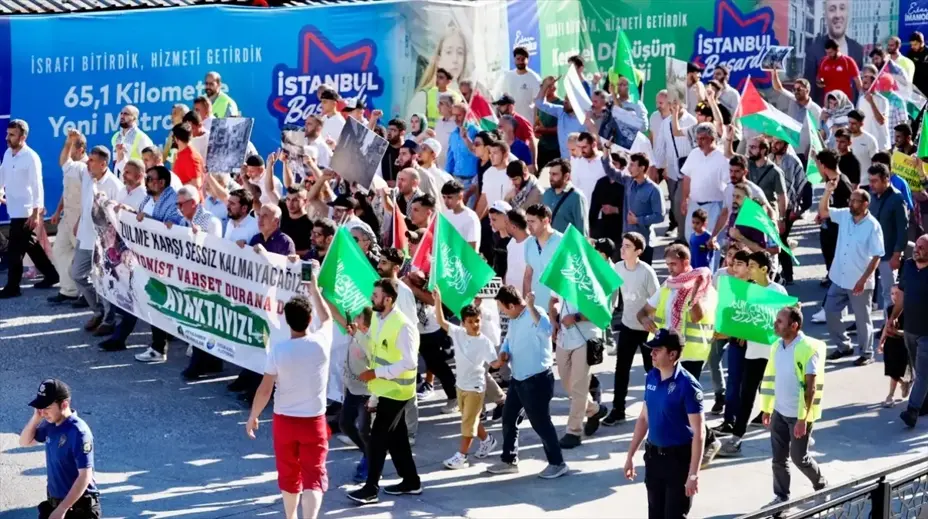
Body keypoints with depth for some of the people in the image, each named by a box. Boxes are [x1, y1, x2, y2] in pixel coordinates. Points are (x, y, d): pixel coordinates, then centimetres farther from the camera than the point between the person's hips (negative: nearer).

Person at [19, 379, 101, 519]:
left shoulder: (78, 432, -25)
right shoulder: (50, 425, 2)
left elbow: (85, 476, -27)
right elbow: (25, 442, 17)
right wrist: (36, 418, -3)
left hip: (79, 507, -9)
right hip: (54, 502, 9)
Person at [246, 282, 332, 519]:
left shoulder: (278, 350, -14)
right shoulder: (321, 343, -11)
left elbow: (265, 389, -8)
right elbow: (327, 318, 13)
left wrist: (253, 416, 7)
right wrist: (314, 290, 26)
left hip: (284, 420, 1)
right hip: (314, 421, -1)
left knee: (288, 474, 19)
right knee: (314, 476, 1)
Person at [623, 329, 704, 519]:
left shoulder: (687, 385, -18)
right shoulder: (651, 377, 2)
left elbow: (698, 433, -18)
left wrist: (693, 474, -21)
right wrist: (630, 455, 14)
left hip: (679, 458, -7)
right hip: (653, 455, 7)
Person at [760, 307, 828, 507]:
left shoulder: (808, 349, -19)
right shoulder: (777, 346, 3)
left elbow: (811, 387, -20)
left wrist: (803, 419, -22)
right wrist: (766, 409, 14)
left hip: (798, 415, -6)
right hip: (779, 412, 6)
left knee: (799, 457, 5)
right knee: (778, 458, 8)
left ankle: (821, 486, 29)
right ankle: (781, 497, 19)